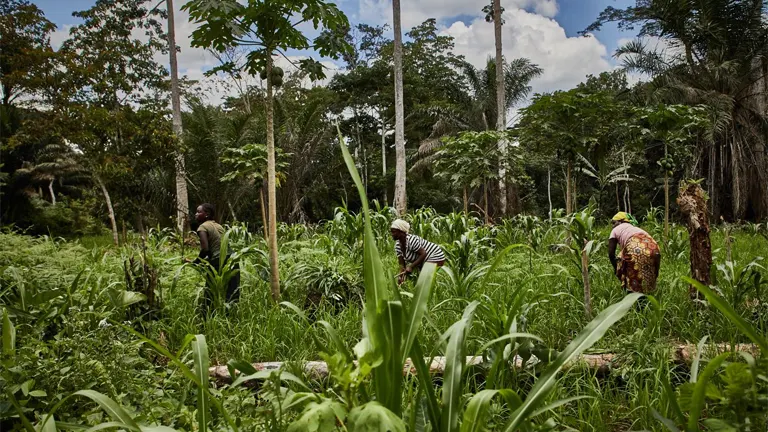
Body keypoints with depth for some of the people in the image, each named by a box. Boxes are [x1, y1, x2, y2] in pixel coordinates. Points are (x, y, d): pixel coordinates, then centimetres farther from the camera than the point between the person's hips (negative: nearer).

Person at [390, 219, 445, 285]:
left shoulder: (411, 240, -29)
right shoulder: (397, 246, -3)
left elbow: (423, 254, -27)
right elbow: (402, 264, -3)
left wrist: (411, 267, -29)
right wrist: (400, 276, -20)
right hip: (425, 262, 9)